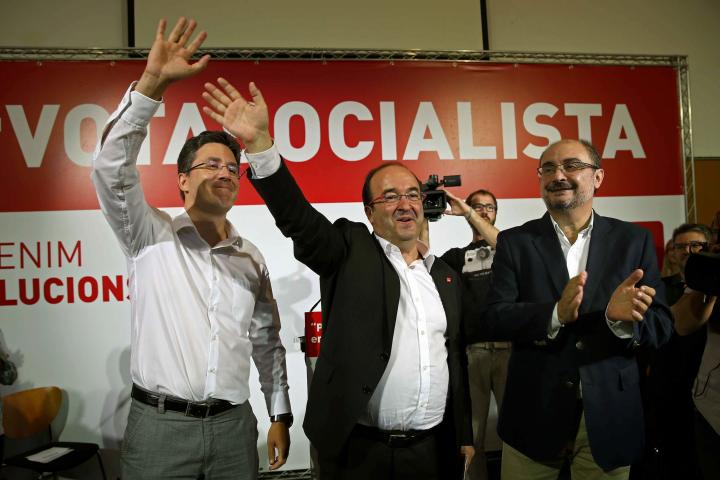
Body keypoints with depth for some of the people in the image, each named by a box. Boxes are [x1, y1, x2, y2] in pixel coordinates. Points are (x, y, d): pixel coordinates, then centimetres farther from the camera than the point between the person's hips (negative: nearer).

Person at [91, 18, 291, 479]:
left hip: (234, 425, 3)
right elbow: (112, 169, -18)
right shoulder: (152, 235, -2)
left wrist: (280, 414, 13)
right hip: (159, 425, -3)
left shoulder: (251, 258, 8)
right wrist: (152, 84, -26)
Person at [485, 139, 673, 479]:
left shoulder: (634, 240, 1)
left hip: (609, 413, 1)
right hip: (533, 413, -1)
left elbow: (661, 326, -3)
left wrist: (621, 318, -25)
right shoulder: (514, 241, -2)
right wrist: (556, 314, -27)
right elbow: (496, 319, -10)